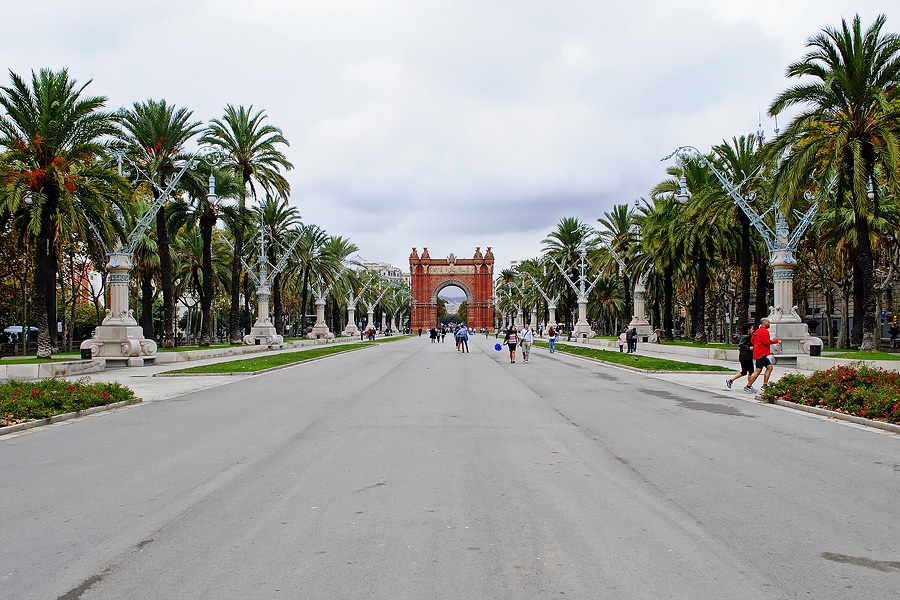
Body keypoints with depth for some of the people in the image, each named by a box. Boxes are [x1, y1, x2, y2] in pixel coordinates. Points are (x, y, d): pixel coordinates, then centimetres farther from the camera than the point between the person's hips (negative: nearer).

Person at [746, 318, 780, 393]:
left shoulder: (758, 331, 18)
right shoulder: (764, 331, -13)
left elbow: (752, 340, 21)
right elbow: (767, 342, -19)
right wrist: (777, 341, -8)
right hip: (761, 354, -11)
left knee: (769, 367, 8)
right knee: (758, 370, -9)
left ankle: (764, 385, 6)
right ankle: (748, 386, -7)